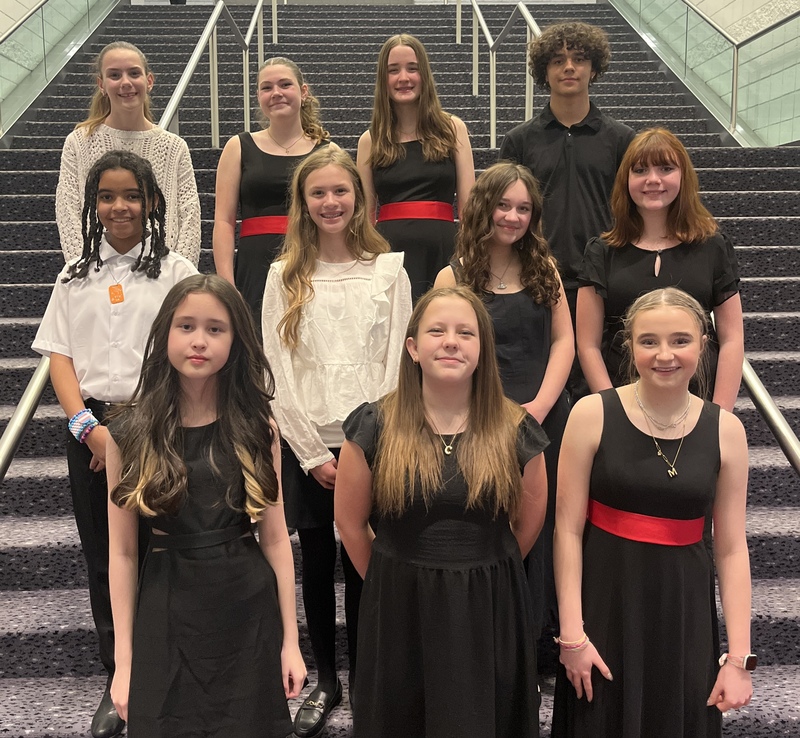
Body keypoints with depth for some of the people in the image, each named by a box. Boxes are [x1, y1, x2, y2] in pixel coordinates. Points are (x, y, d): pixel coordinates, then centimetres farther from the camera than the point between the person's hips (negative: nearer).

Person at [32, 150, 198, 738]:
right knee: (104, 559, 8)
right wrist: (87, 425, -7)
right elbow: (59, 354, 7)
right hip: (91, 429, 3)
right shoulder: (77, 276, 12)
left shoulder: (176, 271, 1)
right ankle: (119, 682, 21)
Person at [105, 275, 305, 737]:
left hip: (249, 613, 1)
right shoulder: (132, 432, -4)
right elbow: (123, 552, -2)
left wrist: (290, 639, 0)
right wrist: (124, 659, -2)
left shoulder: (258, 428, 0)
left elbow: (275, 539, 1)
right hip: (167, 614, -1)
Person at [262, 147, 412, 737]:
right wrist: (314, 454, -8)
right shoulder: (286, 276, 3)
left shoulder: (389, 270, 2)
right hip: (309, 447, 1)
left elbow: (396, 363, -2)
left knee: (363, 566, 6)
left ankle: (364, 680, 24)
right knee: (318, 566, 10)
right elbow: (278, 373, -2)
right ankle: (325, 681, 26)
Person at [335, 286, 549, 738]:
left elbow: (528, 523, 8)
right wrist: (391, 580, 9)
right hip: (399, 610, 0)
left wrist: (480, 575, 12)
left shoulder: (516, 431, -5)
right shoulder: (375, 427, -8)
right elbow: (350, 522, 3)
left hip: (489, 611, 1)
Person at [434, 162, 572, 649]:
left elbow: (564, 340, 5)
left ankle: (541, 635, 23)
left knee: (542, 528, 8)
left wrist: (541, 404, -8)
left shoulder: (544, 270, 10)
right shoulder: (454, 278, 0)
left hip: (546, 421, 3)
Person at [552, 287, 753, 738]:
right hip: (605, 601, -1)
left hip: (683, 610, 2)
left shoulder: (725, 430, -3)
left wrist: (740, 658, -2)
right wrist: (571, 634, -9)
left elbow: (732, 549, 0)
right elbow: (569, 530, -8)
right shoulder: (592, 415, -9)